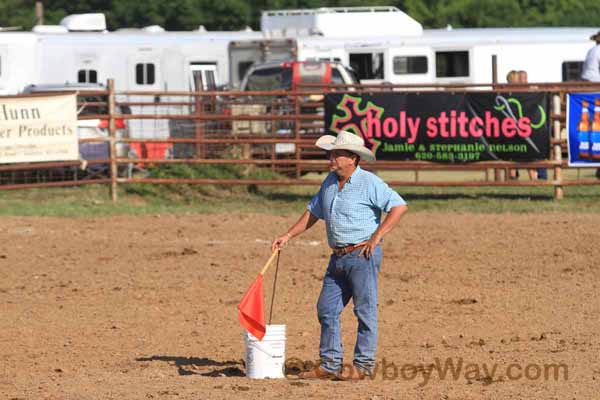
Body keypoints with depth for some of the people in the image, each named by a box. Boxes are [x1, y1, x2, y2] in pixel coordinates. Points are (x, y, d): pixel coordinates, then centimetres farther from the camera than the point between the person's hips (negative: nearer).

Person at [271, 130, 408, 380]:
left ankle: (363, 365, 3)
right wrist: (288, 235, 15)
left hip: (363, 254, -8)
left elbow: (399, 206, -15)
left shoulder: (369, 183, -10)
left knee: (365, 310, -2)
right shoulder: (330, 183, 13)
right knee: (327, 309, 6)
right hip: (338, 257, 8)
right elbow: (313, 212, 23)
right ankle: (329, 364, 12)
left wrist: (376, 237, -18)